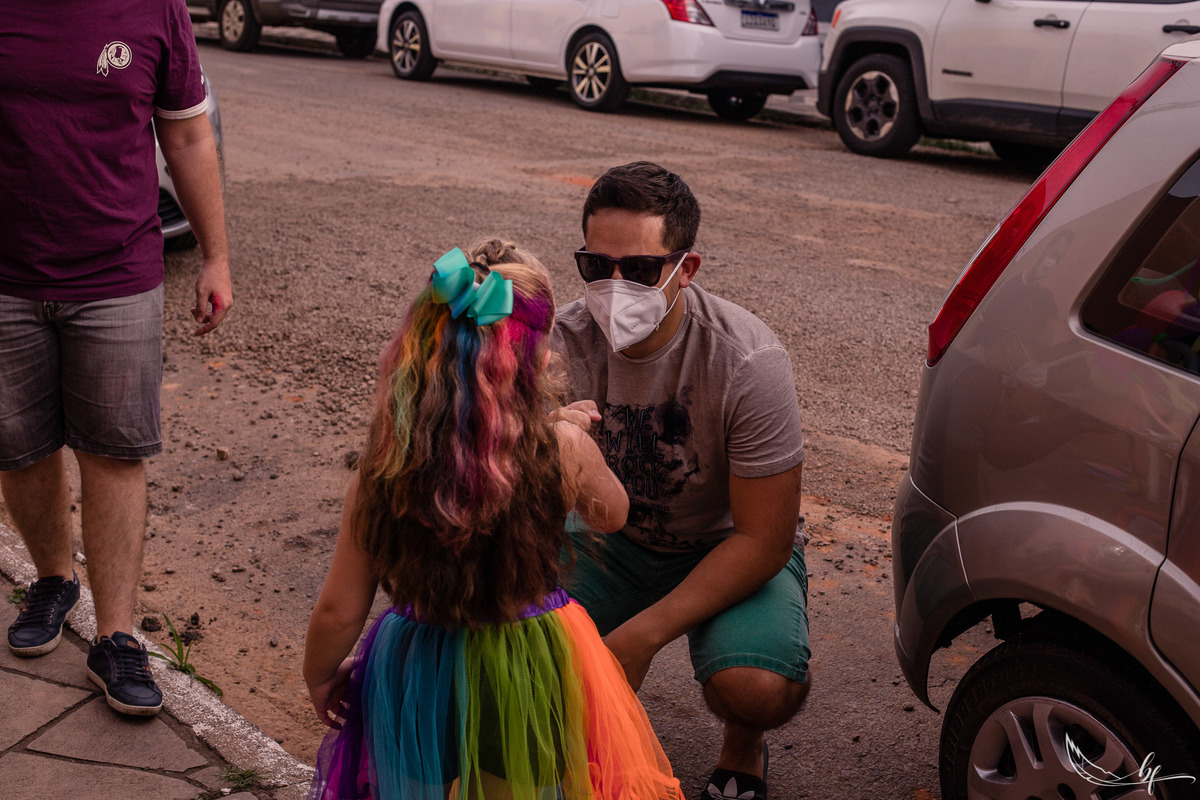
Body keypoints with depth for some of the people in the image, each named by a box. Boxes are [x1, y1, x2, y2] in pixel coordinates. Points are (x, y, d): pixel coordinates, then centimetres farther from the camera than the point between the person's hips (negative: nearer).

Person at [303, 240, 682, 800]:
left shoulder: (386, 466, -17)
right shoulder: (564, 450, -19)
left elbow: (339, 611, -7)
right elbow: (610, 514, 6)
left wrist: (320, 677, 12)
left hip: (418, 675, 1)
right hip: (530, 671, -1)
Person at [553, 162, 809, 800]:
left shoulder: (747, 362, -28)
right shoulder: (566, 342, -18)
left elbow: (762, 540, -22)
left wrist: (642, 636, -26)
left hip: (735, 547, -3)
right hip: (616, 534, 3)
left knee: (760, 688, -30)